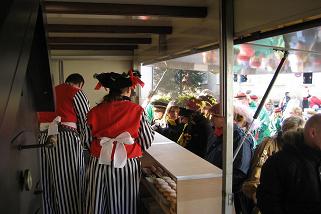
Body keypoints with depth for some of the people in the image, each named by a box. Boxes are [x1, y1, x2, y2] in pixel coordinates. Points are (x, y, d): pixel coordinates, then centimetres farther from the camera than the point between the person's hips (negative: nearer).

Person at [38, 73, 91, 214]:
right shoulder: (76, 92, 1)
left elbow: (42, 119, 15)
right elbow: (86, 122, 0)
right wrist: (87, 144, 13)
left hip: (44, 140, 7)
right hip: (66, 139, -6)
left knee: (50, 186, 12)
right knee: (70, 187, 0)